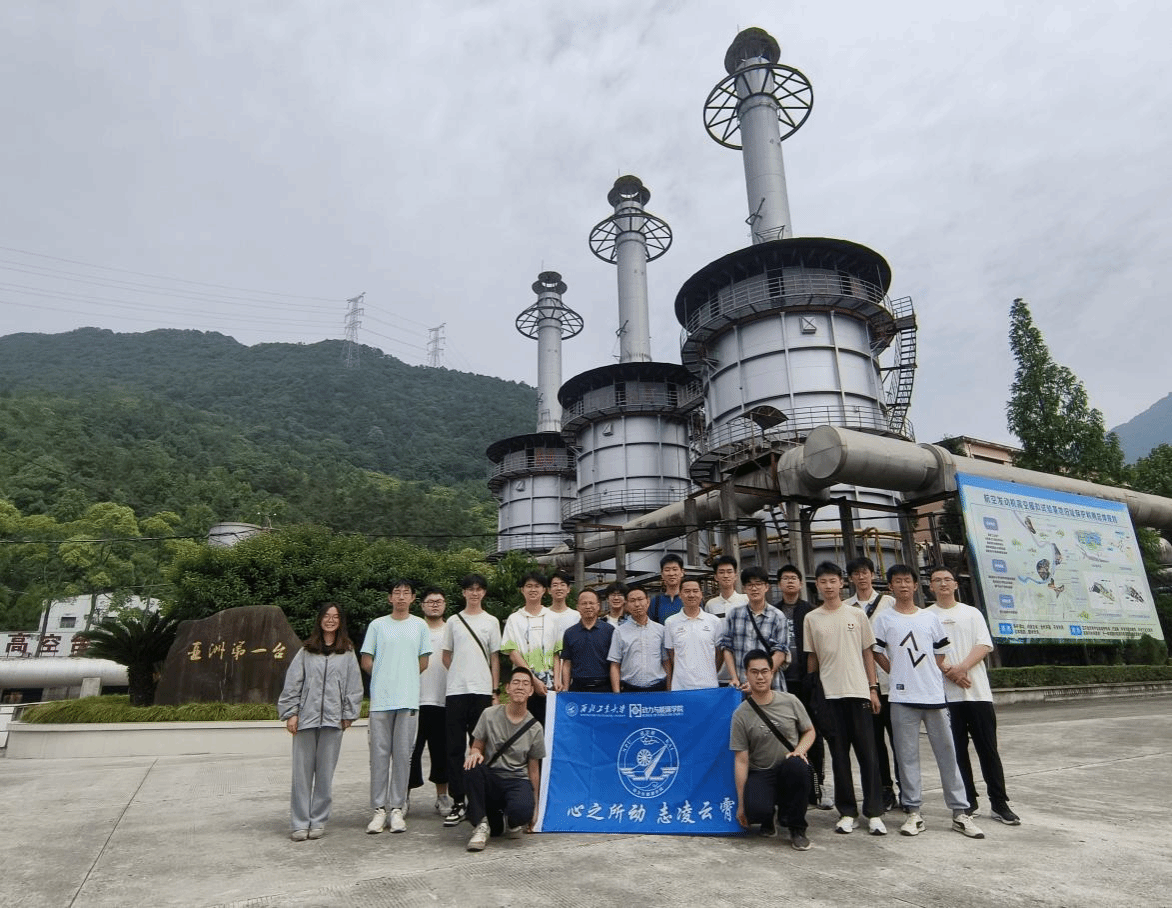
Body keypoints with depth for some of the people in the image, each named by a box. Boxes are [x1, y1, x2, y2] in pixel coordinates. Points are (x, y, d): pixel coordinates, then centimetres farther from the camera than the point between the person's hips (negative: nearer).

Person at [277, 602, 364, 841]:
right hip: (306, 717, 0)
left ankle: (318, 821, 16)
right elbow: (292, 683, 5)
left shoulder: (347, 652, 8)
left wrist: (348, 714, 2)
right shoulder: (306, 651, 8)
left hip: (333, 719, 0)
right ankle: (300, 823, 12)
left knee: (325, 772, 5)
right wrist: (291, 713, -2)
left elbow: (353, 685, 6)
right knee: (302, 771, 2)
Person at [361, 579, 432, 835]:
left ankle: (397, 809, 13)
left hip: (408, 699, 0)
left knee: (403, 754, 4)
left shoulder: (420, 625, 8)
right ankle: (379, 809, 12)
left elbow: (423, 662, 11)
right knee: (379, 754, 3)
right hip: (380, 699, 0)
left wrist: (404, 679, 11)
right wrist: (386, 678, 11)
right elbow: (366, 662, 7)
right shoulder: (377, 625, 6)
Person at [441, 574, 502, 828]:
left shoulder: (491, 621, 8)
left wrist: (495, 690, 1)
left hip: (482, 690, -1)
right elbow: (446, 656, 14)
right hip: (456, 691, 1)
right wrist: (461, 674, 4)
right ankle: (458, 802, 8)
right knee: (455, 747, 1)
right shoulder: (453, 621, 9)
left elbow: (494, 657, 7)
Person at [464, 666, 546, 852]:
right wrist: (474, 754, -19)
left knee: (523, 811, -34)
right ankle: (481, 825, -13)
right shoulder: (490, 715, -1)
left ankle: (510, 821, 7)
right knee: (471, 767, -33)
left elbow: (534, 769, 8)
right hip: (490, 778, 1)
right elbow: (476, 747, 7)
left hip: (517, 781, 0)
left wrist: (535, 805, 10)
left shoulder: (535, 728, 1)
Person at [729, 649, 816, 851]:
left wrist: (800, 749, -12)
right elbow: (741, 761, -5)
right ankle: (767, 820, 11)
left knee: (796, 765, -35)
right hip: (760, 774, -1)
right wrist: (741, 804, -5)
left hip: (789, 770, 1)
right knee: (756, 810, -31)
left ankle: (797, 829, -10)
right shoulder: (741, 714, -6)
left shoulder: (790, 701, -1)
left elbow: (809, 731, 11)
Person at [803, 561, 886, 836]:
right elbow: (811, 657, 8)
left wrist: (873, 689, 2)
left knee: (867, 753, 2)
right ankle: (847, 812, 16)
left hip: (859, 692, 0)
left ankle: (874, 813, 12)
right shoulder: (812, 618, 4)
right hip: (829, 695, 1)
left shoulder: (857, 615, 4)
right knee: (839, 755, 7)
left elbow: (867, 653, 7)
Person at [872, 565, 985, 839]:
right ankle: (913, 812, 12)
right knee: (907, 755, 3)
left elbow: (940, 652, 15)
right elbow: (877, 653, 4)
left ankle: (959, 812, 17)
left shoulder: (930, 617, 9)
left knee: (947, 752, 7)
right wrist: (899, 673, -1)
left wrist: (931, 676, 4)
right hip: (902, 696, -2)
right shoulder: (884, 618, 1)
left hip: (934, 693, 2)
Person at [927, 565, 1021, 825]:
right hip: (945, 694, -1)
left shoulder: (972, 613, 10)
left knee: (988, 749, 4)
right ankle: (968, 803, 15)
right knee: (957, 751, 5)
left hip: (978, 690, 1)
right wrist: (949, 672, -15)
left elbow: (984, 645, -1)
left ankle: (999, 803, 14)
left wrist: (962, 668, -15)